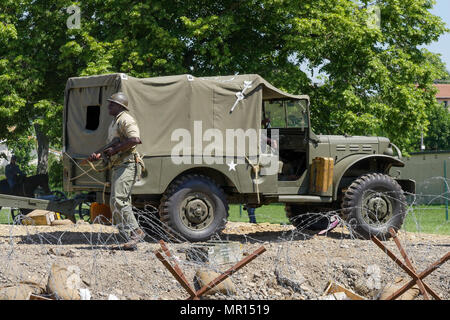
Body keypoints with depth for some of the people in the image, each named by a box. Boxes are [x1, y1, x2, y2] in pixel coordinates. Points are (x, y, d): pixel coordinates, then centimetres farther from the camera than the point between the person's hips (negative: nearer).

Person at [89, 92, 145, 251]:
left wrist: (115, 149, -18)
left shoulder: (126, 120, -9)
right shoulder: (115, 122, 24)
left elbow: (135, 139, -24)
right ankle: (131, 237, 7)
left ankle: (135, 232, -17)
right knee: (116, 203, 7)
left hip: (127, 164, -11)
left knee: (118, 200, -19)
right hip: (117, 166, 11)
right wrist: (99, 156, 15)